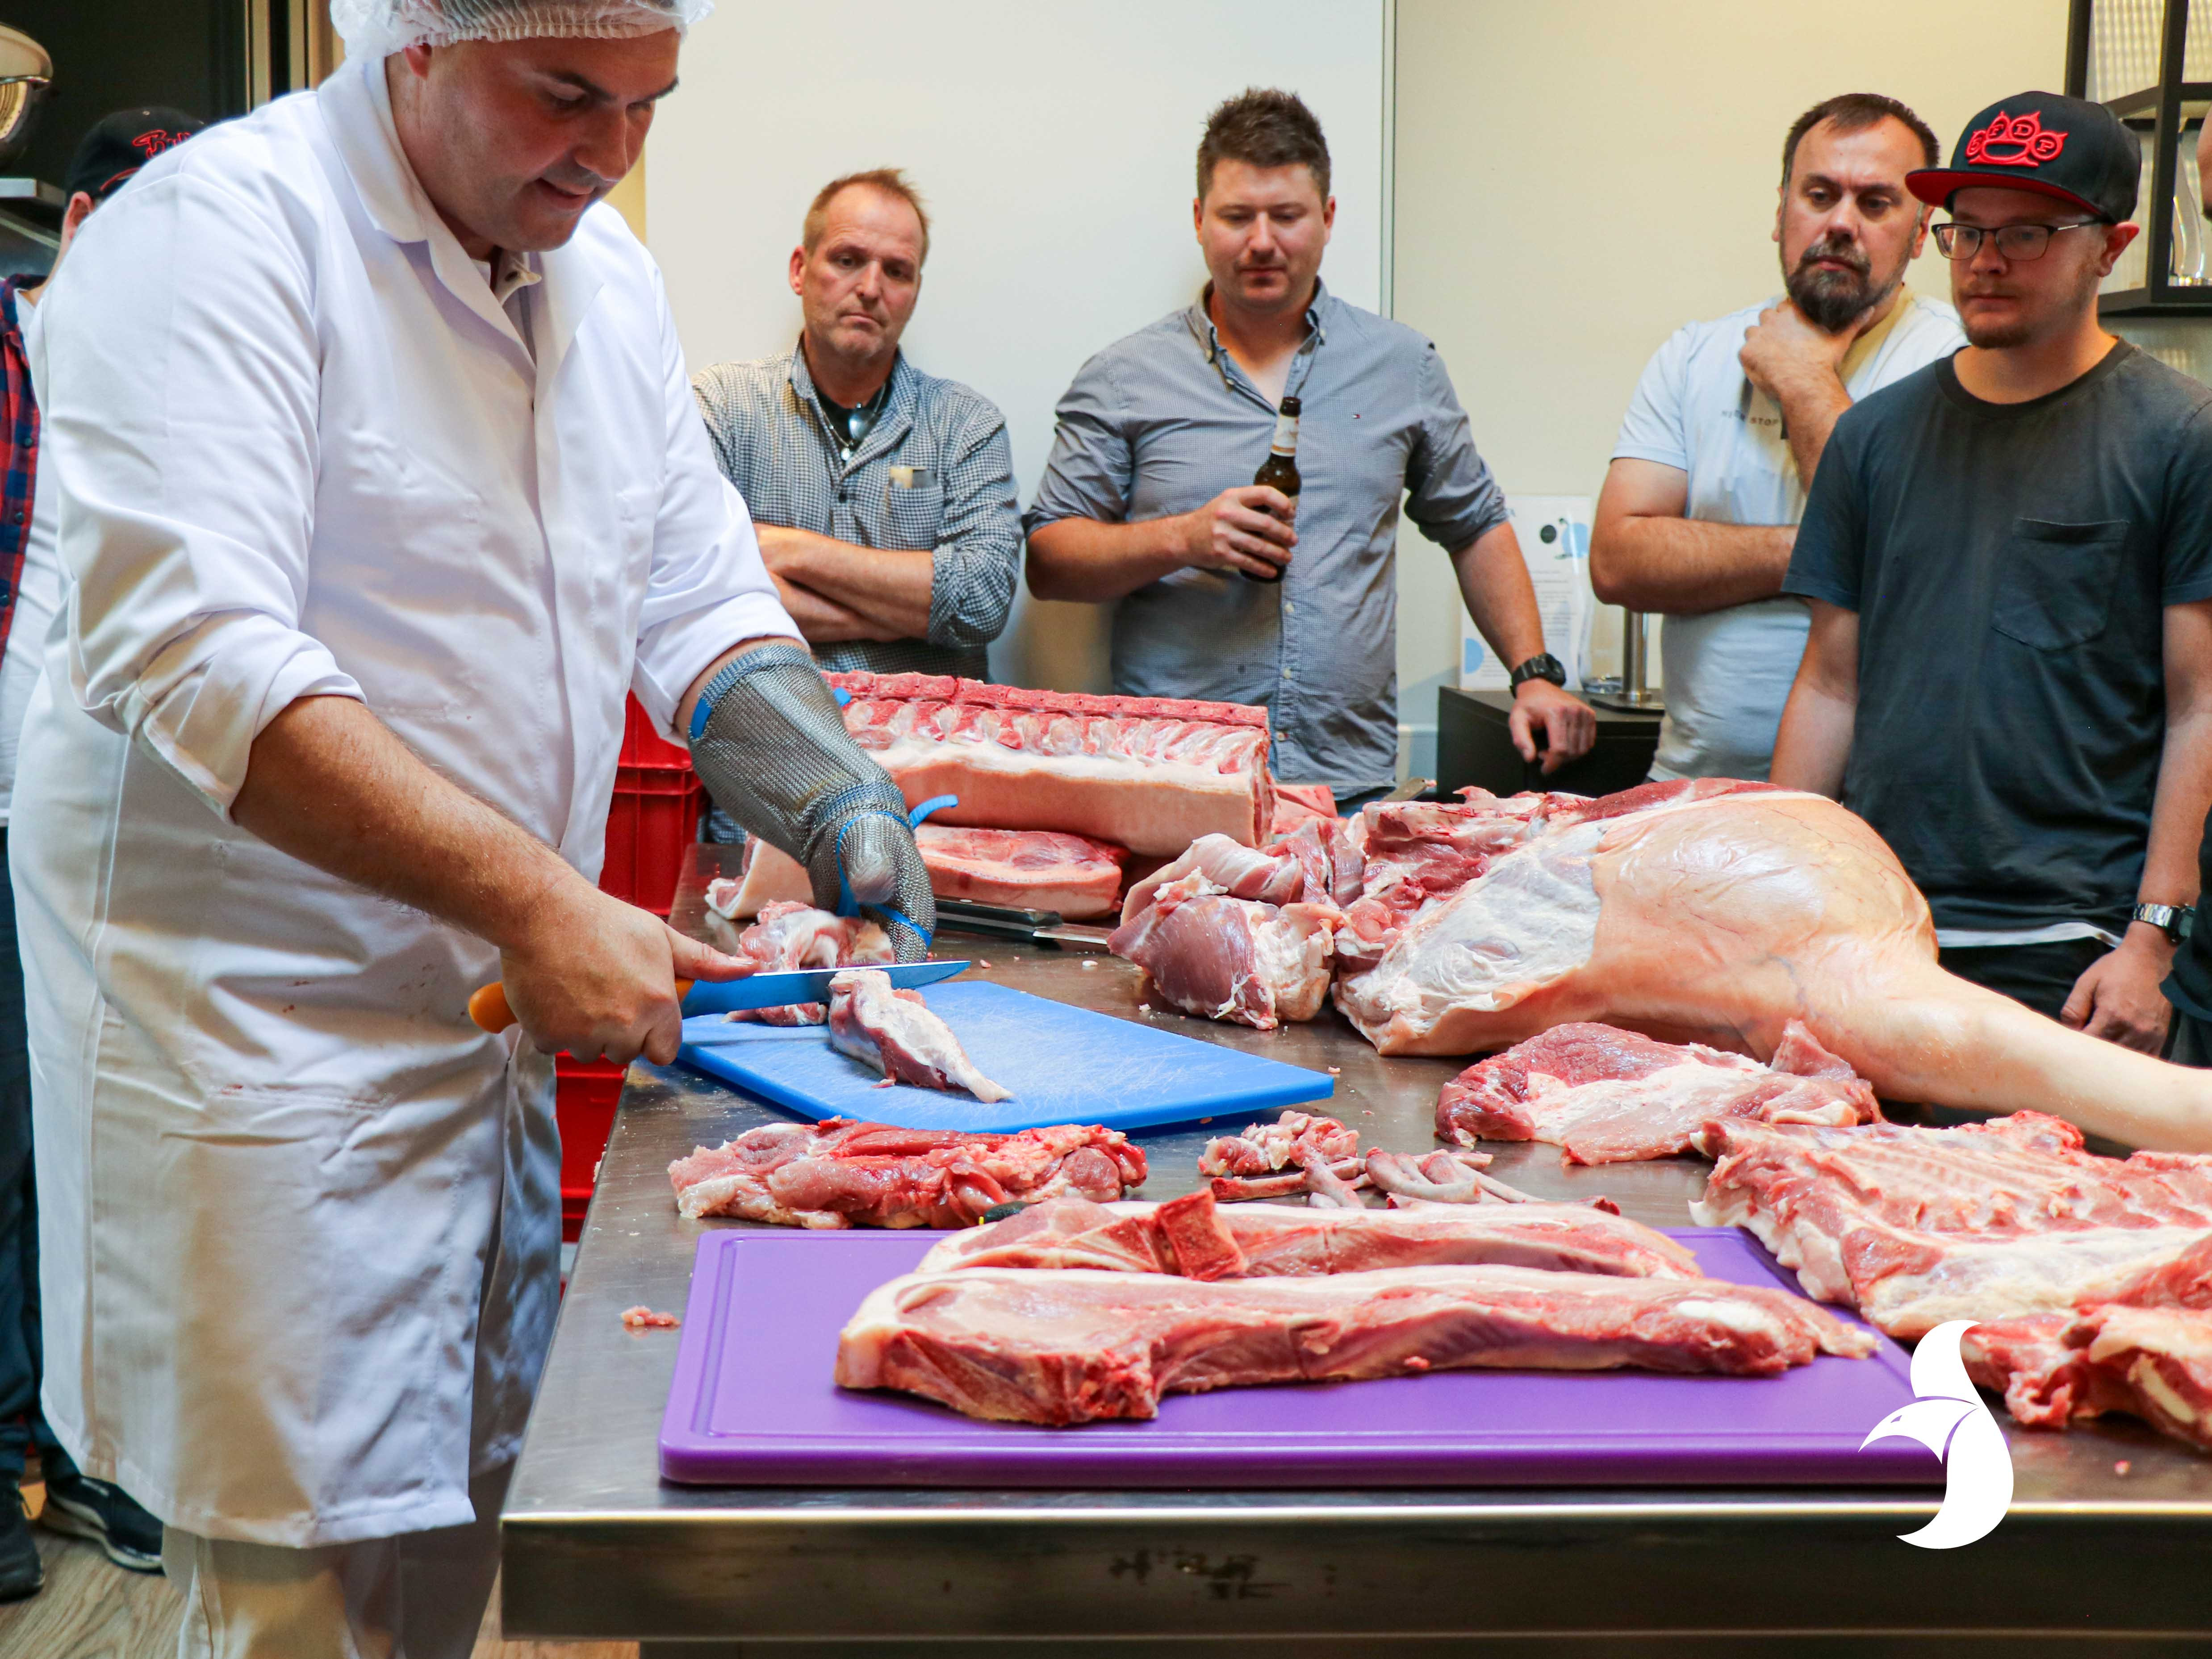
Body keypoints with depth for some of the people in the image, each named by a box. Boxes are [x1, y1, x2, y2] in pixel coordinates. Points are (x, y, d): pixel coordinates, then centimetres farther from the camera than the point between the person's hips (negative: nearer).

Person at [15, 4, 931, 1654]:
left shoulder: (607, 274, 8)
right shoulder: (224, 231, -17)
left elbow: (701, 591, 14)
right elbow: (191, 657, -27)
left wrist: (834, 796, -5)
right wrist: (537, 902, -32)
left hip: (495, 1016, 8)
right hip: (260, 1020, -7)